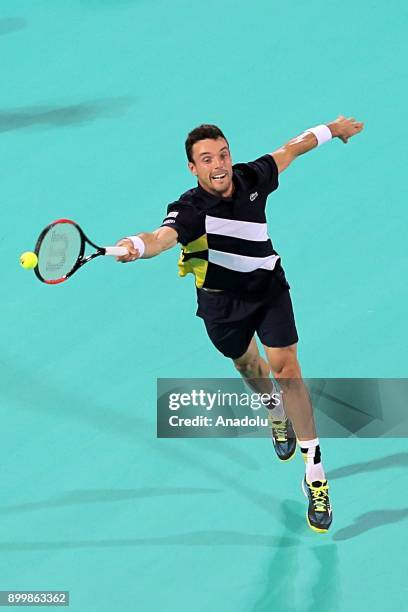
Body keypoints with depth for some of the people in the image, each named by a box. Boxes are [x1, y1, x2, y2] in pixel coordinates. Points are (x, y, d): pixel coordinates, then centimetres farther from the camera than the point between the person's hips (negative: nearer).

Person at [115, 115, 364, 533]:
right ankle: (277, 413, 59)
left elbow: (288, 151, 4)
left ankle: (315, 477, -7)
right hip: (222, 302, -1)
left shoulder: (253, 178, -16)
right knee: (245, 363, 23)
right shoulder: (191, 209, -29)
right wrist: (136, 246, -73)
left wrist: (331, 129, 18)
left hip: (269, 287, 1)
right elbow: (163, 236, -50)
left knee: (286, 370, -10)